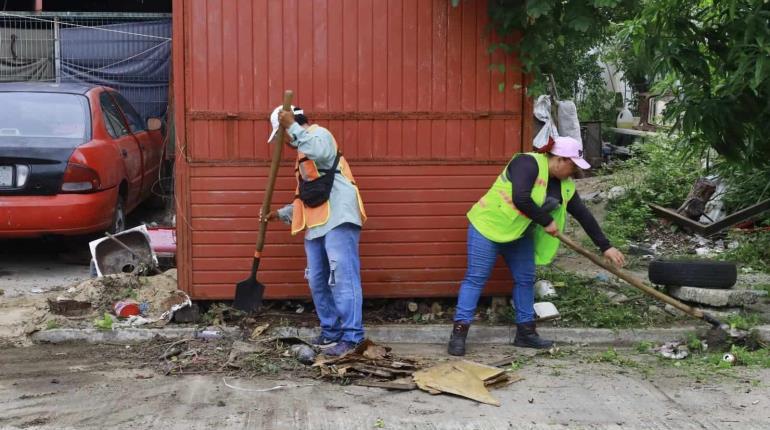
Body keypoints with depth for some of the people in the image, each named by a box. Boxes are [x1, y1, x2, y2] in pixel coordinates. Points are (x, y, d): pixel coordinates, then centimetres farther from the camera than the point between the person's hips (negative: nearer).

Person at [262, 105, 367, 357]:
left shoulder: (319, 134, 1)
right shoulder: (304, 155, 29)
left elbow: (320, 153, -27)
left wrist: (292, 126, -21)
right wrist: (280, 214, 23)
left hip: (338, 220, -10)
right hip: (317, 225, 10)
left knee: (343, 278, -12)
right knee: (317, 282, 10)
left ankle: (351, 337, -12)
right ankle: (331, 332, 20)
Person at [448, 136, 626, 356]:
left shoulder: (565, 185, 2)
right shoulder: (528, 163, -22)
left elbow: (583, 215, 5)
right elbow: (521, 199, -33)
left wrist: (606, 247, 4)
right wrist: (547, 222, -23)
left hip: (520, 233, 8)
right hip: (489, 224, -8)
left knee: (525, 279, 8)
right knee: (476, 278, -8)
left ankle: (525, 333, 18)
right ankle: (458, 333, -7)